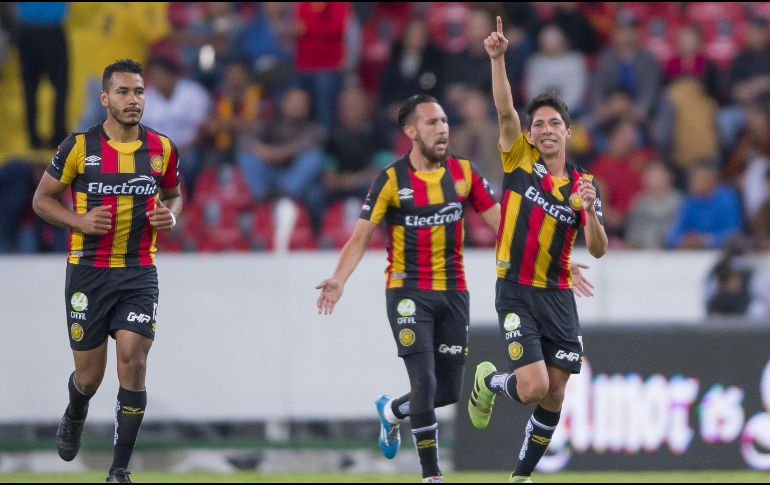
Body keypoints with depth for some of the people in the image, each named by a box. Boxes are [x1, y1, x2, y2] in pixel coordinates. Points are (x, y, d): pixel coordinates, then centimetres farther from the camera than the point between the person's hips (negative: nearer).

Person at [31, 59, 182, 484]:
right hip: (88, 273, -1)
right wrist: (79, 221, -15)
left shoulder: (162, 149, 1)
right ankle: (74, 417, 44)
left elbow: (173, 194, 19)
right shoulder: (79, 146, -7)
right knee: (89, 375, 6)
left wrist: (170, 215, -4)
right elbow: (42, 198, 2)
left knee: (133, 363, -13)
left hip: (139, 273, 1)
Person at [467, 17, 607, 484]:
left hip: (559, 296, 3)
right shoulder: (520, 160, 0)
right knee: (534, 386, -16)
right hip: (517, 292, -3)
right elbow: (505, 108, -14)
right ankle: (489, 381, 19)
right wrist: (497, 58, -27)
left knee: (554, 397, 4)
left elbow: (599, 250, 0)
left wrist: (590, 211, -19)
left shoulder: (584, 184, 6)